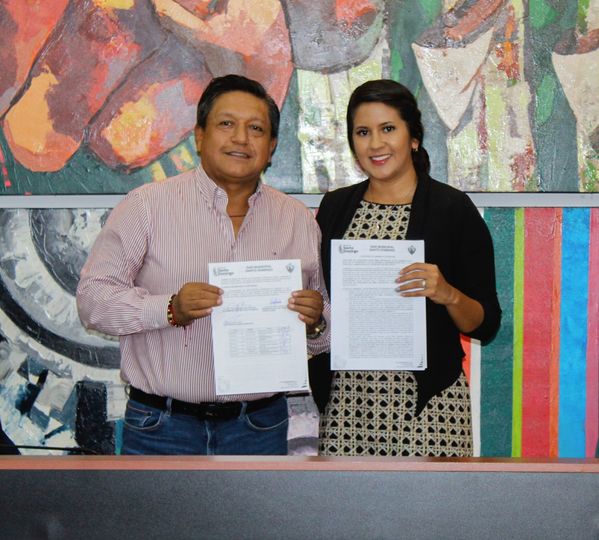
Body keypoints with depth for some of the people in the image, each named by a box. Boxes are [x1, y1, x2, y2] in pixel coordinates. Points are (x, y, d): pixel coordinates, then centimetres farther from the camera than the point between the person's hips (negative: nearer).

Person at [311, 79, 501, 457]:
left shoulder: (452, 208, -4)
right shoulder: (335, 207, 8)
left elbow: (486, 324, -3)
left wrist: (448, 295, -21)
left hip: (425, 399, -3)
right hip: (344, 396, 3)